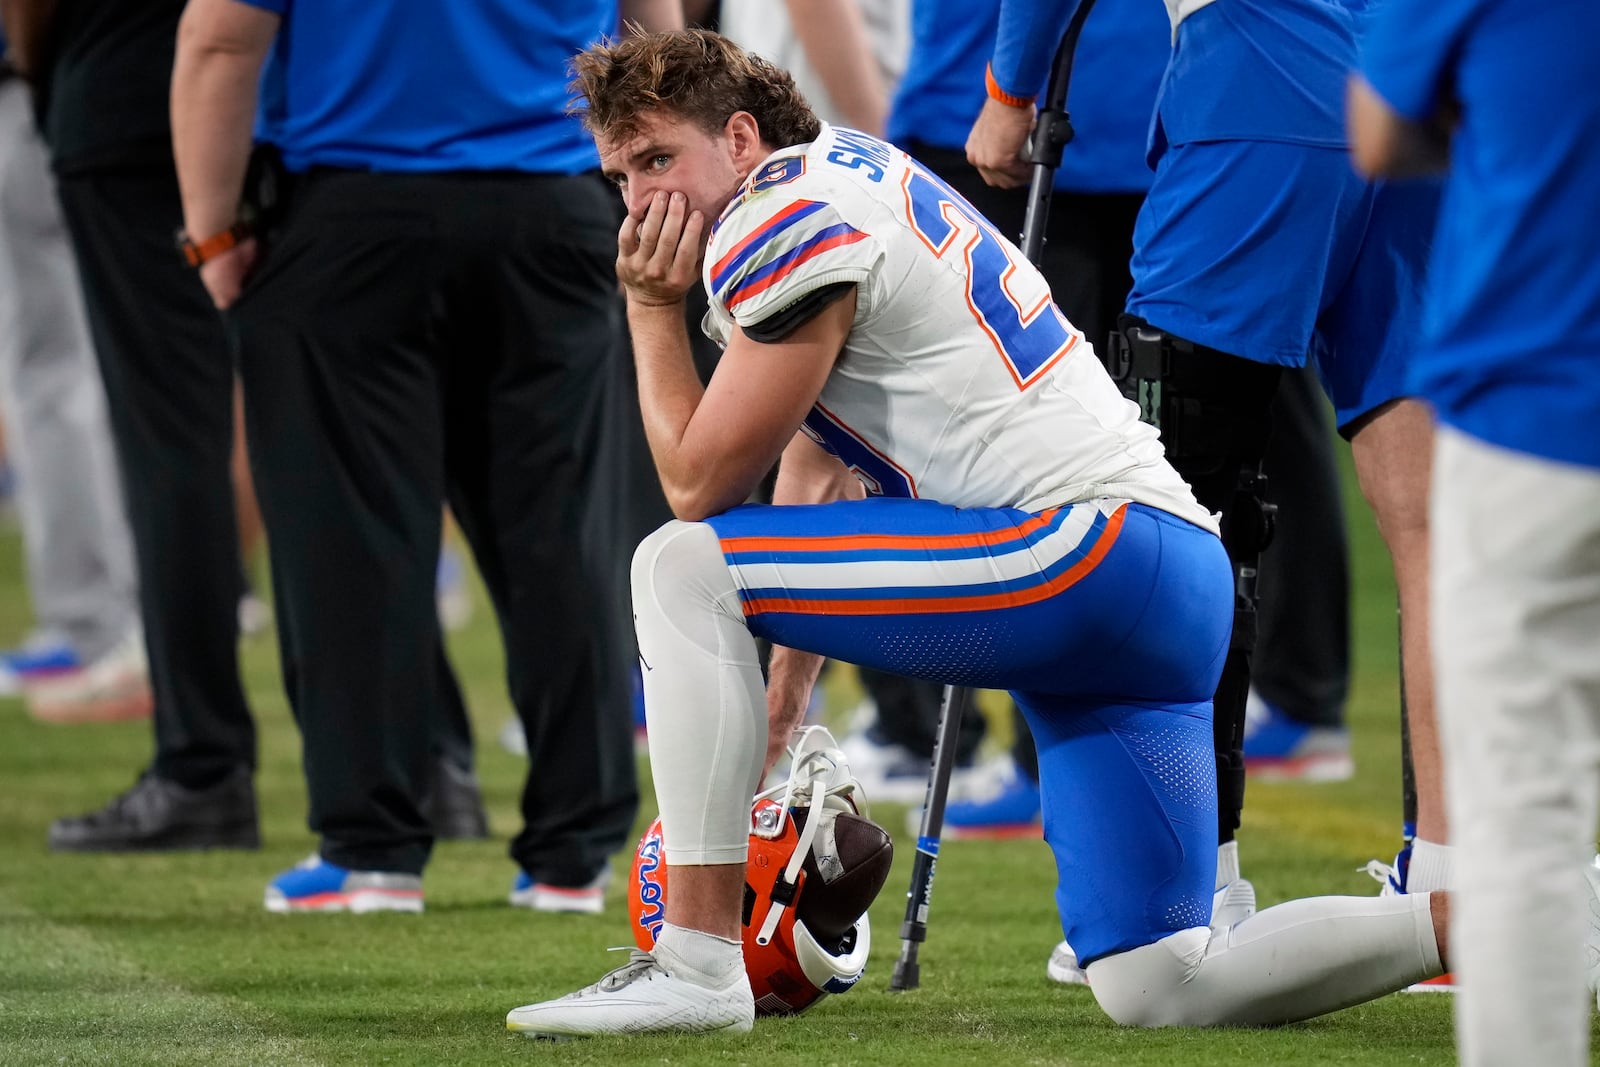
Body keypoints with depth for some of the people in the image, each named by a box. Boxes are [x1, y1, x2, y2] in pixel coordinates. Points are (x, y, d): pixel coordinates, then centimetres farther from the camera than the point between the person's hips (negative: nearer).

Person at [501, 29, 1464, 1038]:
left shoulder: (785, 218, -8)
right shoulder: (847, 165, 22)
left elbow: (700, 483, -2)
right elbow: (819, 470, 28)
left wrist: (652, 309, 8)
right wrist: (789, 678, 26)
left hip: (1076, 545, -10)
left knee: (681, 566, -9)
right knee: (1158, 987, 8)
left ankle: (695, 966, -11)